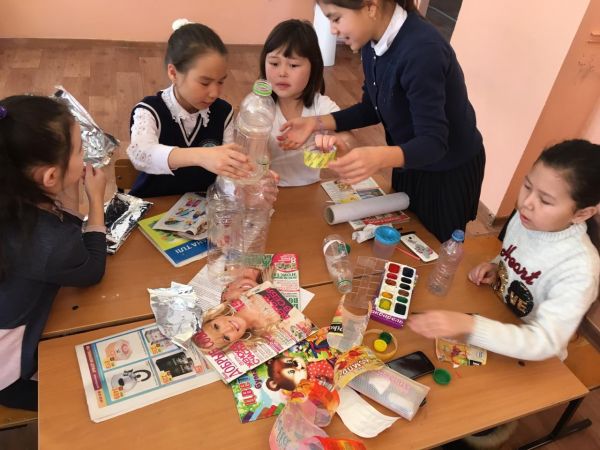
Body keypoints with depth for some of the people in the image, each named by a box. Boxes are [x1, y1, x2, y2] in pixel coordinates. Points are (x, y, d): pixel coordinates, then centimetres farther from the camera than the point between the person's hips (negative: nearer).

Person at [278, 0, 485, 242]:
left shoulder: (422, 50, -33)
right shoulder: (372, 41, -10)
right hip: (410, 165, 7)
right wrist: (318, 122, -10)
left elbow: (433, 142, -33)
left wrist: (379, 157, -52)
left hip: (449, 173, -7)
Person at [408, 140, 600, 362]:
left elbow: (544, 343, -34)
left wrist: (468, 325, -46)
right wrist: (495, 268, -11)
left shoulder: (579, 269, -28)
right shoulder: (524, 217, -10)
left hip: (530, 360, -5)